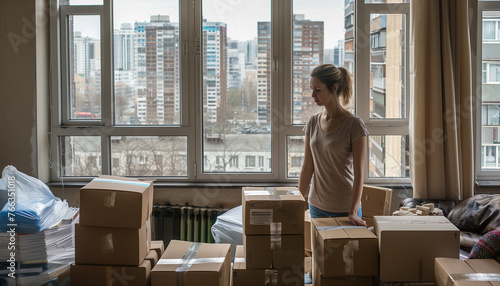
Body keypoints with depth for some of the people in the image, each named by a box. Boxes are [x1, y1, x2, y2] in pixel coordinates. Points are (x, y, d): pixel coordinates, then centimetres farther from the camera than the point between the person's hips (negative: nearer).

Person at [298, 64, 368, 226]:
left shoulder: (354, 125, -13)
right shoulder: (313, 123, 3)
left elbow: (359, 173, -15)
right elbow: (307, 167, 6)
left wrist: (353, 212, -22)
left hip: (344, 208, -4)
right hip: (317, 206, 5)